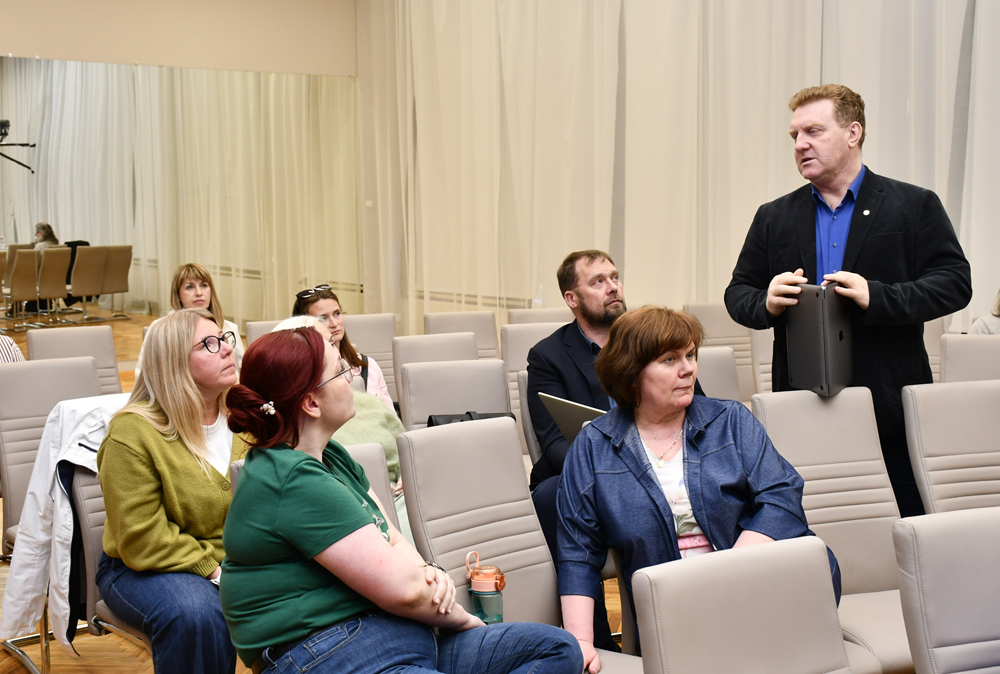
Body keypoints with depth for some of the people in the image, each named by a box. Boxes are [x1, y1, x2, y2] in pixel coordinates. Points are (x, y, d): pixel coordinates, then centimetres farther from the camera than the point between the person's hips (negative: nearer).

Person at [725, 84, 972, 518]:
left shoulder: (915, 206, 5)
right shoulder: (774, 218, 14)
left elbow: (955, 283, -2)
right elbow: (738, 294, 15)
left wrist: (877, 296, -17)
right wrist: (766, 303, -8)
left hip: (890, 408, -2)